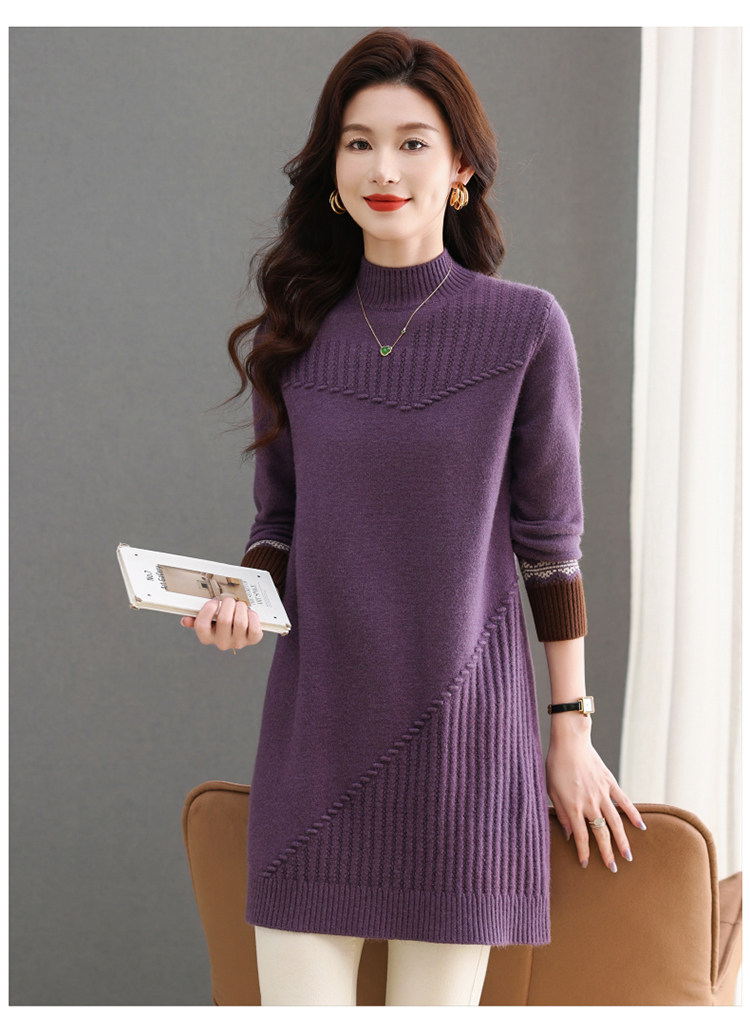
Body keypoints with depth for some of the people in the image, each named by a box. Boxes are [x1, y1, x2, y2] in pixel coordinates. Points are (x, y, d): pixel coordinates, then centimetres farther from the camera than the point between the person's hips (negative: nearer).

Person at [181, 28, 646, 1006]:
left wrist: (573, 730, 3)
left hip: (464, 724, -2)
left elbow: (549, 539, 1)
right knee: (297, 1000, 1)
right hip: (316, 725, 2)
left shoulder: (526, 327, -4)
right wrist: (247, 599, -8)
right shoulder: (295, 333, 5)